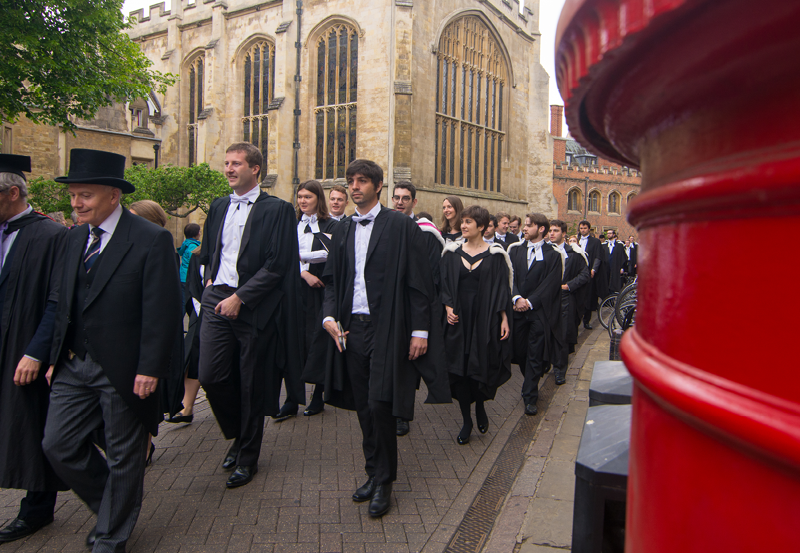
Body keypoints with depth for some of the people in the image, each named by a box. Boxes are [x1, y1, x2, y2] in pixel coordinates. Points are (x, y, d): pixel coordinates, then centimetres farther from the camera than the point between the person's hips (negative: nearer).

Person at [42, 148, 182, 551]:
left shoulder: (151, 240, -13)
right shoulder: (76, 239, 9)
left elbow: (162, 312, -16)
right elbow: (65, 305, 14)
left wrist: (149, 370, -18)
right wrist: (55, 359, 11)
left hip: (122, 371, -6)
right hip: (75, 367, 7)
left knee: (123, 456, 9)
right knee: (58, 444, 9)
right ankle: (112, 506, 34)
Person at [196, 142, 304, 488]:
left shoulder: (277, 210, -5)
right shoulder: (218, 207, 14)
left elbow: (276, 264, -12)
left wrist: (240, 297, -15)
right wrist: (210, 280, 9)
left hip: (253, 307, -5)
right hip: (217, 301, 5)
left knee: (251, 385, 5)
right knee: (210, 376, -1)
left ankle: (247, 457, 23)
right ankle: (238, 435, 27)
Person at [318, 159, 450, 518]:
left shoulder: (401, 226, -4)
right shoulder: (343, 230, 13)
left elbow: (418, 282, -6)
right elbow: (332, 279, 16)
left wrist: (420, 330, -11)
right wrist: (329, 315, -1)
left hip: (386, 328, -5)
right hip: (351, 327, 5)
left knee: (380, 405, -6)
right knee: (364, 407, 11)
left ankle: (384, 482, 14)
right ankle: (374, 474, 28)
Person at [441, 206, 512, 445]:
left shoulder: (495, 254, 0)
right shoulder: (452, 253, 6)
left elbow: (502, 288, -2)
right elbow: (444, 283, 6)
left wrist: (504, 318, -8)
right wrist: (448, 306, -9)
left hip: (485, 317, -2)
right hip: (459, 317, 2)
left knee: (482, 365, 3)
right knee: (459, 368, 2)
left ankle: (480, 406, 32)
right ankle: (466, 420, 15)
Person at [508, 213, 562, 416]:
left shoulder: (553, 255, -1)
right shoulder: (515, 249, 8)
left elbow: (550, 285, -7)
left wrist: (529, 302, -14)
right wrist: (517, 298, -15)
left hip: (538, 311, -3)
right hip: (518, 309, 3)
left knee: (534, 356, 2)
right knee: (519, 352, 9)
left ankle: (530, 397, 11)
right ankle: (532, 383, 33)